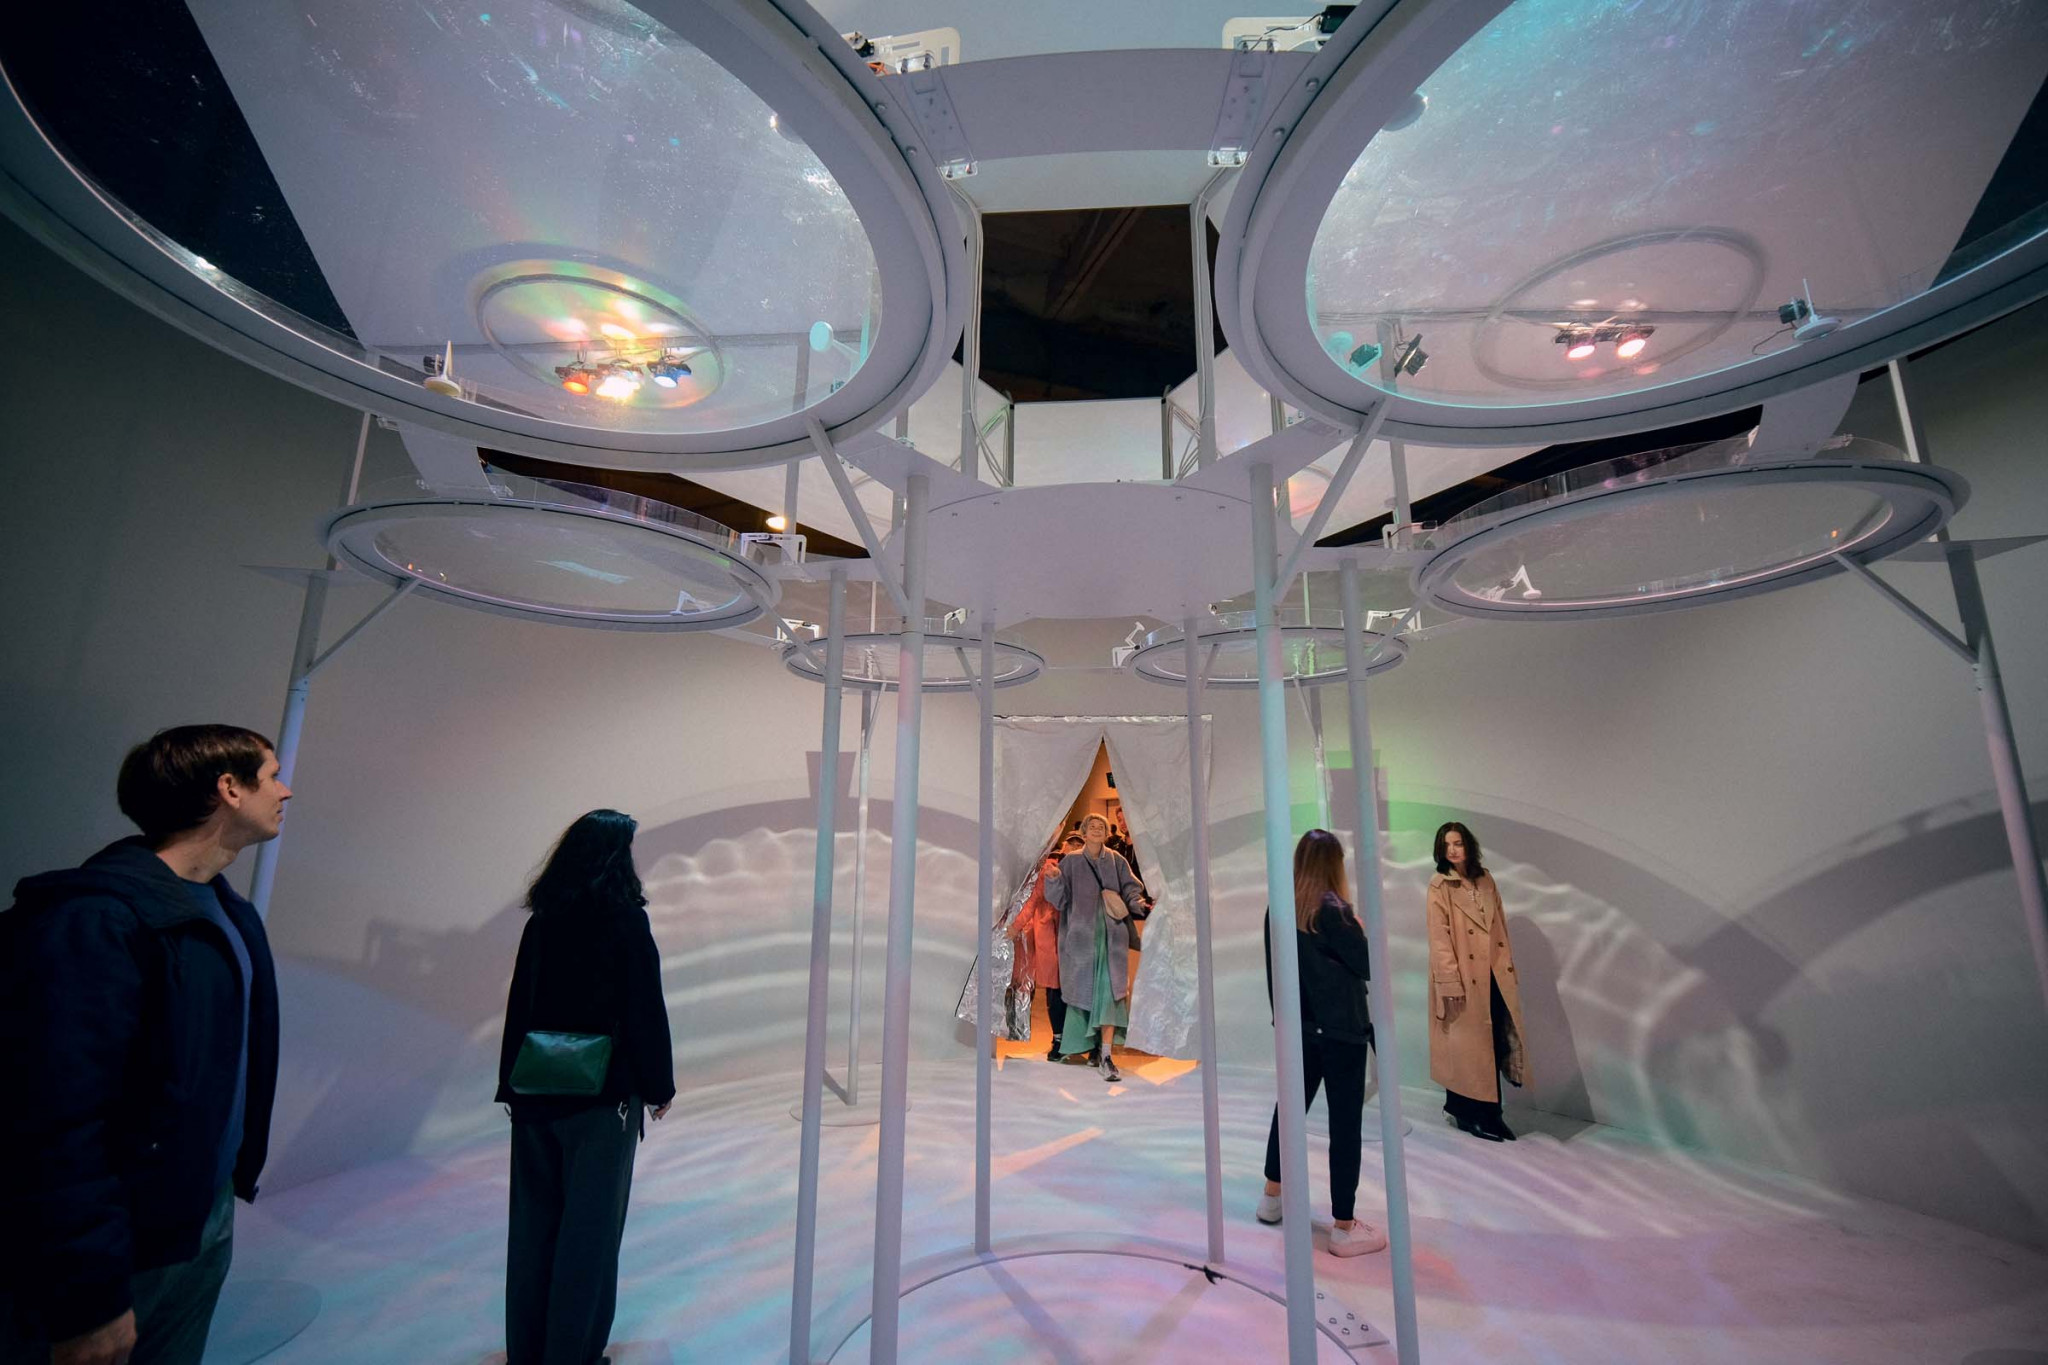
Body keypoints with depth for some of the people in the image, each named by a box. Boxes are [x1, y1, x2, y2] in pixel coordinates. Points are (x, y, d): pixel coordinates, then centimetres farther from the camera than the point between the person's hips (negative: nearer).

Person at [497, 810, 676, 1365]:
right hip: (604, 1092, -6)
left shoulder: (542, 919, 1)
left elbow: (521, 1003, 7)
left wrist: (513, 1084, 15)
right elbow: (646, 1009, -14)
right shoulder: (626, 919, -15)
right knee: (589, 1225, 8)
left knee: (534, 1219, 18)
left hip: (538, 1092, 6)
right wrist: (659, 1084, -2)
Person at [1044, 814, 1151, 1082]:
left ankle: (1105, 1054, -9)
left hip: (1111, 934, 1)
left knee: (1110, 991, -10)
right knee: (1084, 990, 4)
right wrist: (1053, 879, -19)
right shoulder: (1070, 862, 5)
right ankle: (1090, 1045, 25)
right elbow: (1059, 899, 0)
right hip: (1081, 934, 0)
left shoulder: (1116, 861, 10)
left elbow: (1130, 889, 5)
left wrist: (1139, 904, -15)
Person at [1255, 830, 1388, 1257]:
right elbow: (1368, 966, -12)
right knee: (1345, 1123, 5)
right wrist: (1360, 929, 3)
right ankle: (1344, 1227, 14)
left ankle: (1272, 1197, 34)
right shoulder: (1333, 909, -18)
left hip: (1298, 1027, 6)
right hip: (1341, 1030, -6)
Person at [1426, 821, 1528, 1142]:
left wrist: (1509, 965, 9)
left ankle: (1489, 1113, 23)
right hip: (1464, 979, -6)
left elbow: (1500, 926, 12)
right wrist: (1451, 982, -17)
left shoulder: (1485, 879, 7)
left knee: (1496, 1045, 9)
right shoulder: (1439, 886, -11)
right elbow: (1439, 939, -14)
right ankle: (1467, 1113, 19)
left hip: (1494, 976, 6)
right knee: (1467, 1047, 5)